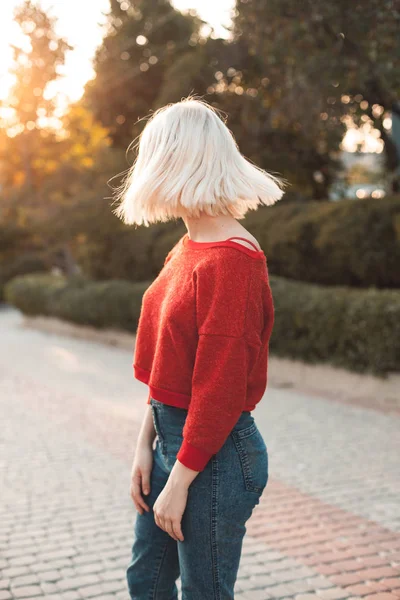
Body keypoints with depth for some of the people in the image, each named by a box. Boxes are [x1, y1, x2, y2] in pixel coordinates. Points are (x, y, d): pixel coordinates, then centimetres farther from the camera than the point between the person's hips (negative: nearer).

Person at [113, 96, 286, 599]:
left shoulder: (230, 261, -22)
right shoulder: (187, 250, 6)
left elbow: (221, 388, -22)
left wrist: (179, 481, -17)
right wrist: (146, 444, 7)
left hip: (215, 454, -9)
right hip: (174, 437, 9)